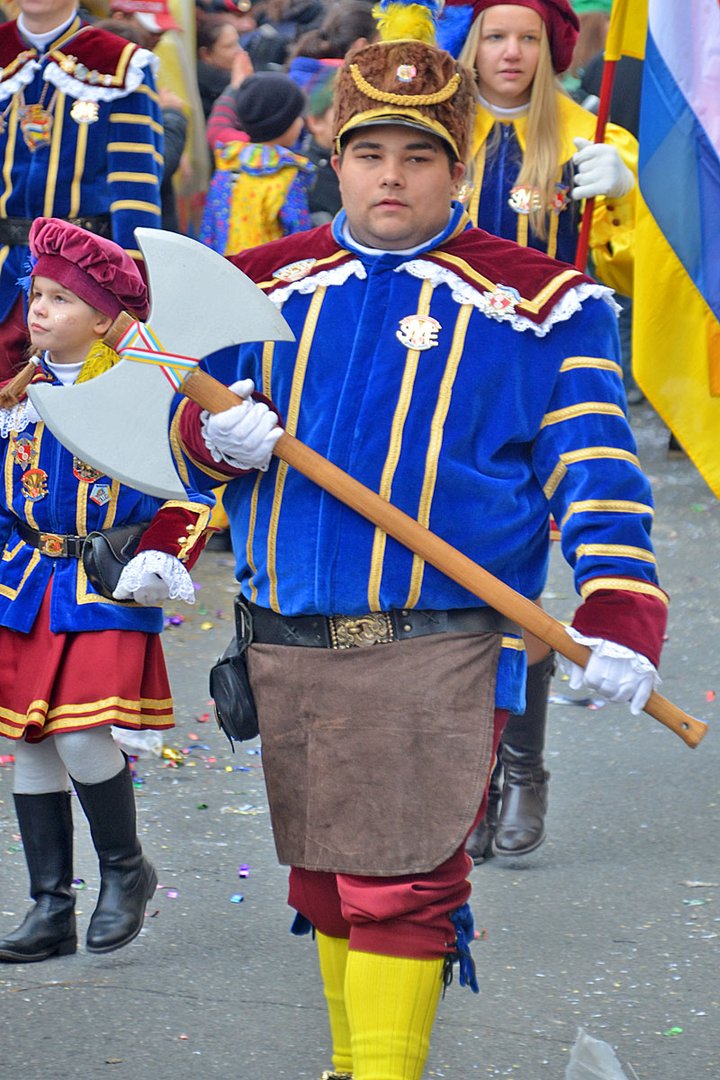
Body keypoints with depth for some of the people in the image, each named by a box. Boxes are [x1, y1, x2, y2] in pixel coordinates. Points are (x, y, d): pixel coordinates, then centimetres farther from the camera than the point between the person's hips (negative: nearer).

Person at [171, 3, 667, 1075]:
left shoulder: (533, 302, 0)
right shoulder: (268, 285, 11)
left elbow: (593, 467, -2)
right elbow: (192, 416, 20)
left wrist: (617, 612, -15)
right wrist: (219, 433, -6)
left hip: (438, 649, -4)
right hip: (287, 644, 5)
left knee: (402, 884, -11)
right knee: (324, 878, 14)